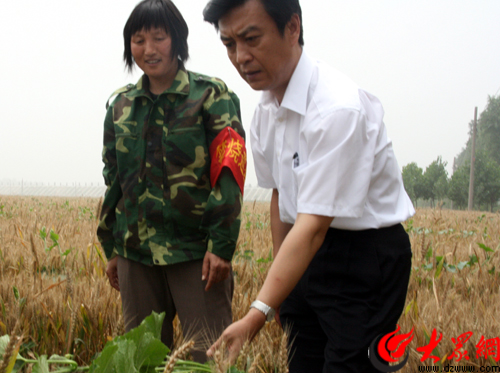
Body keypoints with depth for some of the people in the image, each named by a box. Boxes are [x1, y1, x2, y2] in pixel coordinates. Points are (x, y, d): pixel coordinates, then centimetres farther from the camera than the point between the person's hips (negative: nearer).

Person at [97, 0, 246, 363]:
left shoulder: (211, 95, -4)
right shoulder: (122, 104, 12)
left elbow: (228, 173, -9)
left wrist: (221, 245, -16)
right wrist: (111, 249, 16)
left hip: (197, 250, -5)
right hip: (136, 251, 5)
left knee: (209, 355, -4)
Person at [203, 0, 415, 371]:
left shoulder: (338, 107, -26)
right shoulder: (267, 109, 2)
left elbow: (314, 225, -31)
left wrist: (257, 316, -35)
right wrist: (281, 275, 13)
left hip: (365, 254, -8)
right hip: (306, 255, 8)